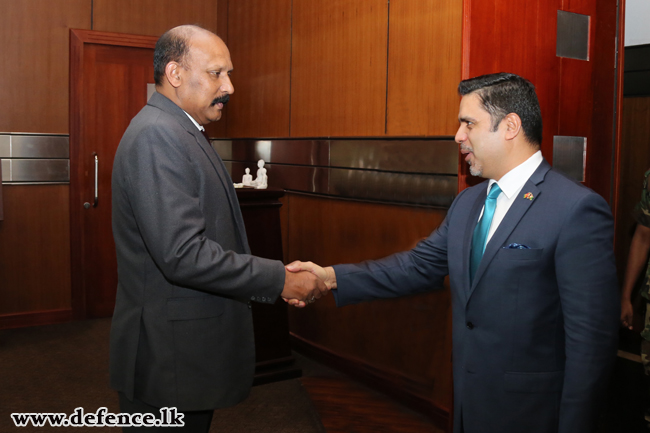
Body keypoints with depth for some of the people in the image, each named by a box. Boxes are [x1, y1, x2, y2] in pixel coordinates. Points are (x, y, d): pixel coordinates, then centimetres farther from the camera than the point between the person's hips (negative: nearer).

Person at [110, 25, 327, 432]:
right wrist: (279, 279, -20)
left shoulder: (180, 132, 12)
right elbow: (183, 255, -27)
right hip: (170, 357, -10)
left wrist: (274, 277, 6)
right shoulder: (156, 136, -20)